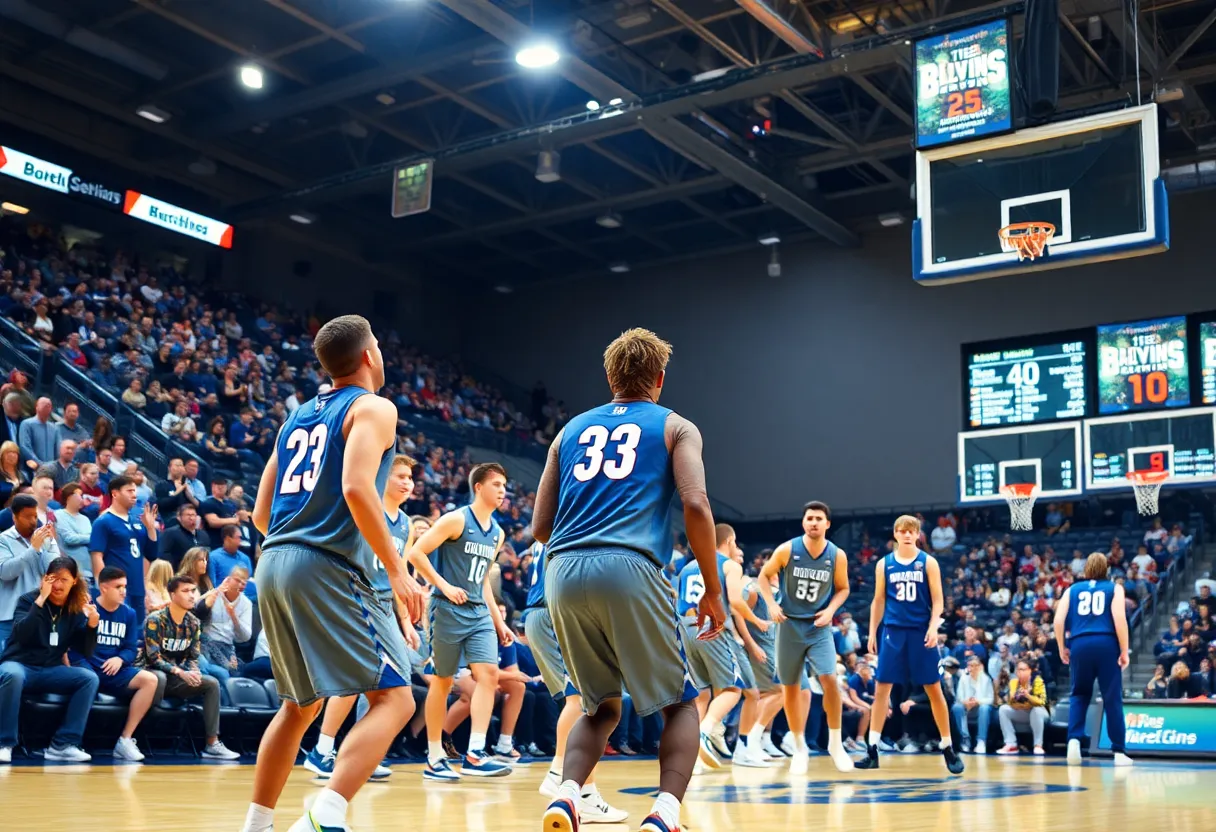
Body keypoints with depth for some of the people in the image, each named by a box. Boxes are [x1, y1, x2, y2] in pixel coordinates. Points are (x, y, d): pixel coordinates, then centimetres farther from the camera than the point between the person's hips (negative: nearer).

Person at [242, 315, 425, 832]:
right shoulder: (373, 407, -1)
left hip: (273, 564, 8)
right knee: (393, 697, -7)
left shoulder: (297, 417, 21)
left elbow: (261, 514, 20)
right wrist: (397, 571, -16)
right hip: (329, 568, -8)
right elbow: (357, 488, -19)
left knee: (300, 705, 22)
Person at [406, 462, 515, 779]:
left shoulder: (497, 533, 14)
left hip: (479, 612, 6)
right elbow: (416, 553, -13)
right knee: (442, 681, 2)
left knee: (489, 674, -10)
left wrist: (499, 621, 19)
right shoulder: (456, 519, -9)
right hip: (448, 609, -6)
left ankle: (474, 754, -12)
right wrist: (444, 586, -18)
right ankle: (434, 759, 11)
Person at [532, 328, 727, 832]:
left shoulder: (572, 430, 24)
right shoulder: (675, 427, 14)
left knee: (602, 707, 20)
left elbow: (540, 527, 20)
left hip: (564, 573, 4)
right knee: (680, 704, 10)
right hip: (629, 568, -4)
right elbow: (696, 505, -3)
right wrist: (713, 591, 4)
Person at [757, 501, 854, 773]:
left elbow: (842, 588, 8)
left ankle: (835, 743, -1)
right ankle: (800, 748, 20)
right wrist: (771, 605, -12)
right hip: (790, 625, 0)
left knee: (829, 679, -18)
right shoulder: (786, 550, -10)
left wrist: (831, 609, -10)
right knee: (790, 687, 5)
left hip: (819, 626, 0)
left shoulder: (837, 556, -7)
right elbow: (764, 576, 2)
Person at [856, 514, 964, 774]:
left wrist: (934, 628, -14)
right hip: (893, 631, 2)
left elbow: (937, 600, -1)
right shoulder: (884, 564, 6)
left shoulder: (928, 562, 1)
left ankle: (948, 748, 13)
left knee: (934, 689, 2)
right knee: (882, 687, -1)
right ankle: (872, 749, 2)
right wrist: (872, 632, 6)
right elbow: (878, 601, 11)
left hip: (921, 631, -2)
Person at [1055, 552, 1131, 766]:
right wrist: (1124, 651, 0)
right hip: (1106, 644, -2)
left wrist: (1062, 648, 16)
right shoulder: (1114, 588, 11)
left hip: (1079, 644, 2)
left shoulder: (1072, 589, 17)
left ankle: (1074, 739, -6)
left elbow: (1058, 620, 6)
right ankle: (1119, 752, 6)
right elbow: (1119, 619, -4)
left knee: (1079, 695, 14)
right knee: (1112, 699, 4)